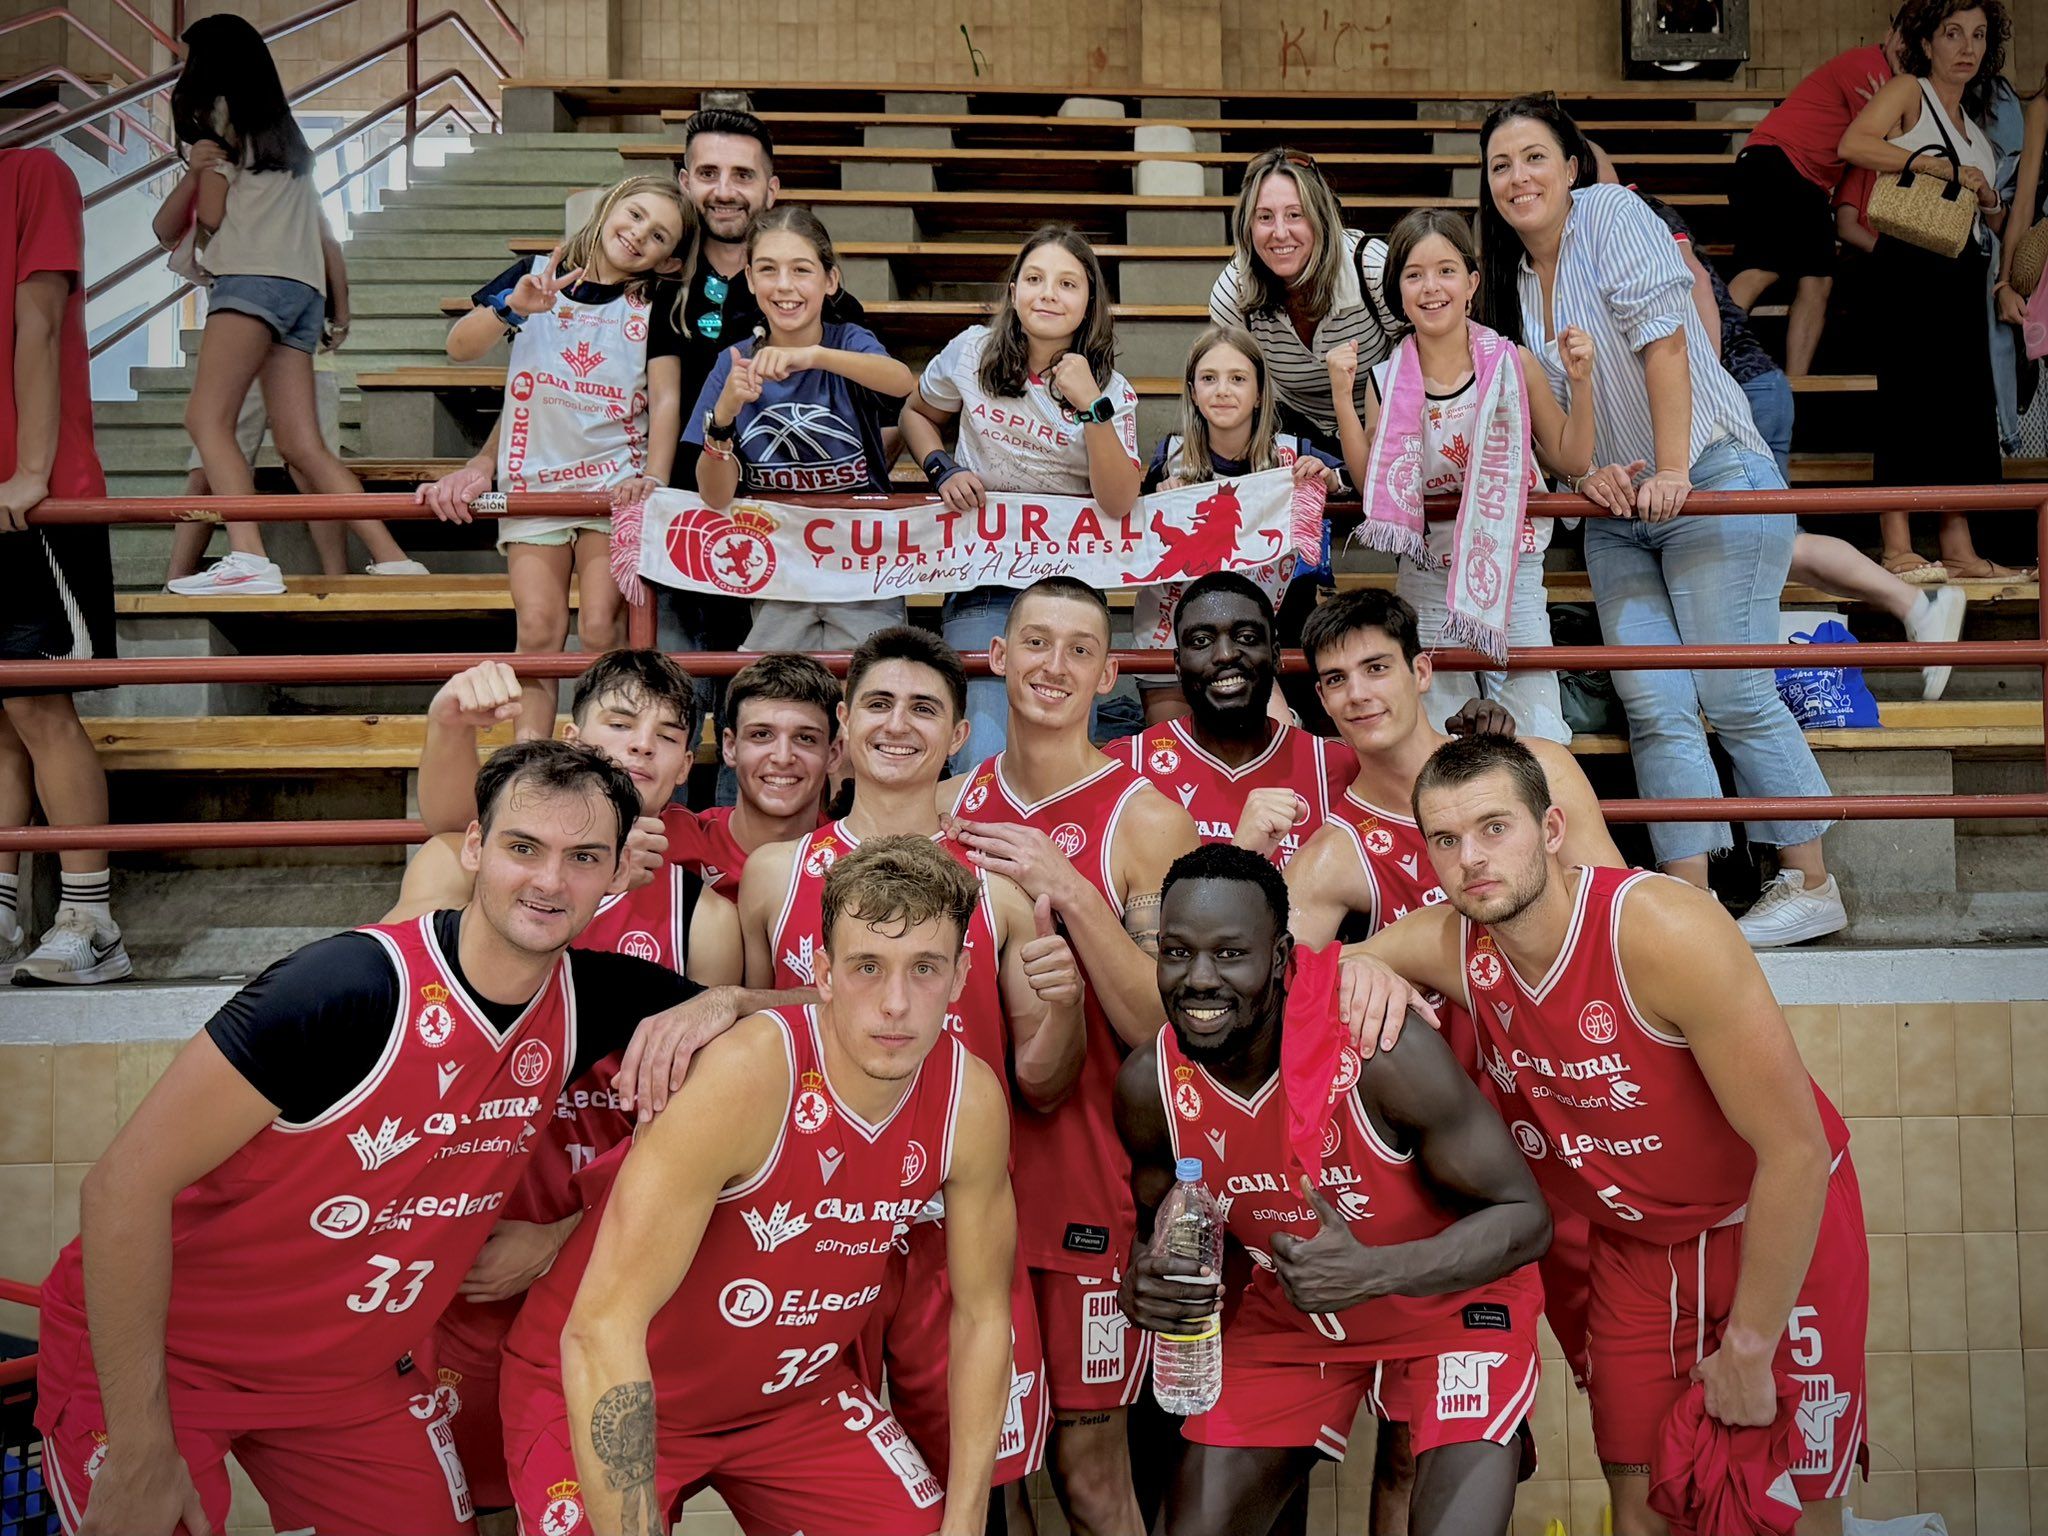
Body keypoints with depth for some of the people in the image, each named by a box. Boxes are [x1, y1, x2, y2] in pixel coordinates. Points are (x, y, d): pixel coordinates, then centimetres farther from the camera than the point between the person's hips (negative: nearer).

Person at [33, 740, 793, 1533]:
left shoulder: (591, 998, -10)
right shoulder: (354, 984, -28)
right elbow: (126, 1185, -23)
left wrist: (719, 1002, -23)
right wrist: (139, 1453, -21)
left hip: (357, 1373, 5)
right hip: (159, 1350, -5)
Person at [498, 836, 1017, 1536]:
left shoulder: (971, 1102, -15)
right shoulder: (744, 1078, -32)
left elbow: (982, 1313, -1)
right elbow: (600, 1328, -32)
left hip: (792, 1391, 5)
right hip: (606, 1395, -4)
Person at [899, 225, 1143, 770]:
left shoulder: (1111, 391, 0)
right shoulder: (972, 353, 2)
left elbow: (1118, 504, -12)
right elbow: (916, 414, 21)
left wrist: (1092, 407, -21)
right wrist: (942, 469, 1)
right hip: (982, 576, 0)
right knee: (983, 755, -20)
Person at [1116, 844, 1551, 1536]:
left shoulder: (1384, 1052, -31)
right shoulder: (1148, 1084, -17)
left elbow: (1525, 1217, -22)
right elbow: (1160, 1224, 3)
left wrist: (1374, 1272, -37)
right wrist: (1140, 1284, -21)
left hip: (1451, 1304, -3)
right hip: (1288, 1319, 4)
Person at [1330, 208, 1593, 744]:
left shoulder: (1514, 365, -4)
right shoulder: (1386, 383, -2)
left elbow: (1571, 461, 5)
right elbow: (1372, 485, -4)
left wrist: (1580, 381, -9)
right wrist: (1342, 397, -9)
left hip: (1514, 576, 0)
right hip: (1428, 582, 1)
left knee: (1536, 739, -1)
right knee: (1435, 743, 6)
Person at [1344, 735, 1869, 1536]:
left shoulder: (1664, 930, -30)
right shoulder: (1450, 945, -15)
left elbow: (1797, 1151, -26)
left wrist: (1748, 1352, -18)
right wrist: (1360, 974, -26)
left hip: (1781, 1222, -4)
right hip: (1633, 1240, 4)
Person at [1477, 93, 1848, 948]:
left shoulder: (1611, 213, -5)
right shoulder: (1511, 278, 13)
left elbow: (1663, 337, -16)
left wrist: (1670, 471, -22)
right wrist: (1588, 472, -8)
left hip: (1714, 483, -6)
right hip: (1616, 509, 6)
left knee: (1733, 695, -7)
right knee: (1653, 705, -3)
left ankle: (1810, 886, 6)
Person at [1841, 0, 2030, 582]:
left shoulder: (1974, 124, 25)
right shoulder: (1907, 91, 3)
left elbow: (1994, 223, 28)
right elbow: (1852, 145, -18)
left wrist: (1990, 202, 5)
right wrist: (1940, 166, -19)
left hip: (1964, 273, 8)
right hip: (1912, 266, -8)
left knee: (1965, 401, 4)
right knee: (1909, 398, -12)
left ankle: (1958, 548, 6)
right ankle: (1897, 547, -13)